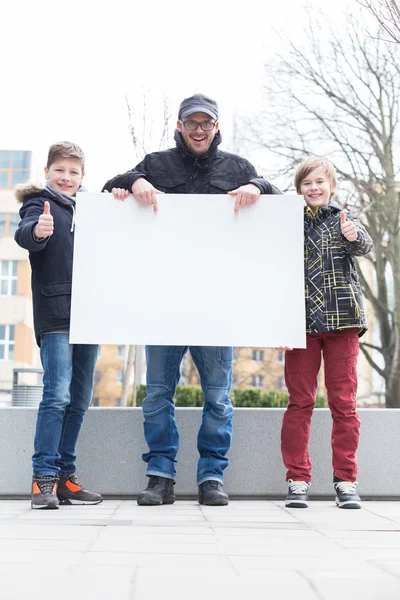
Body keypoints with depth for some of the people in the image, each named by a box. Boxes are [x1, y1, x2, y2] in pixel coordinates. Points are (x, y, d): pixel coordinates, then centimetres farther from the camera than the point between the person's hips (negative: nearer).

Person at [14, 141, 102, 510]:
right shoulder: (41, 204, 1)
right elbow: (24, 234, -19)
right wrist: (37, 230, -43)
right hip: (55, 316, -6)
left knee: (79, 400, 8)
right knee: (57, 395, -14)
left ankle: (65, 476, 16)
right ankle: (44, 478, -7)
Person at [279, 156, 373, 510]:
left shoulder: (344, 220, 8)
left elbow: (365, 246, -13)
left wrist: (353, 236, -36)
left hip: (342, 321, 0)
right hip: (302, 322, 0)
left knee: (344, 402, 3)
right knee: (300, 403, 3)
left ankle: (346, 480, 11)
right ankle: (298, 480, 9)